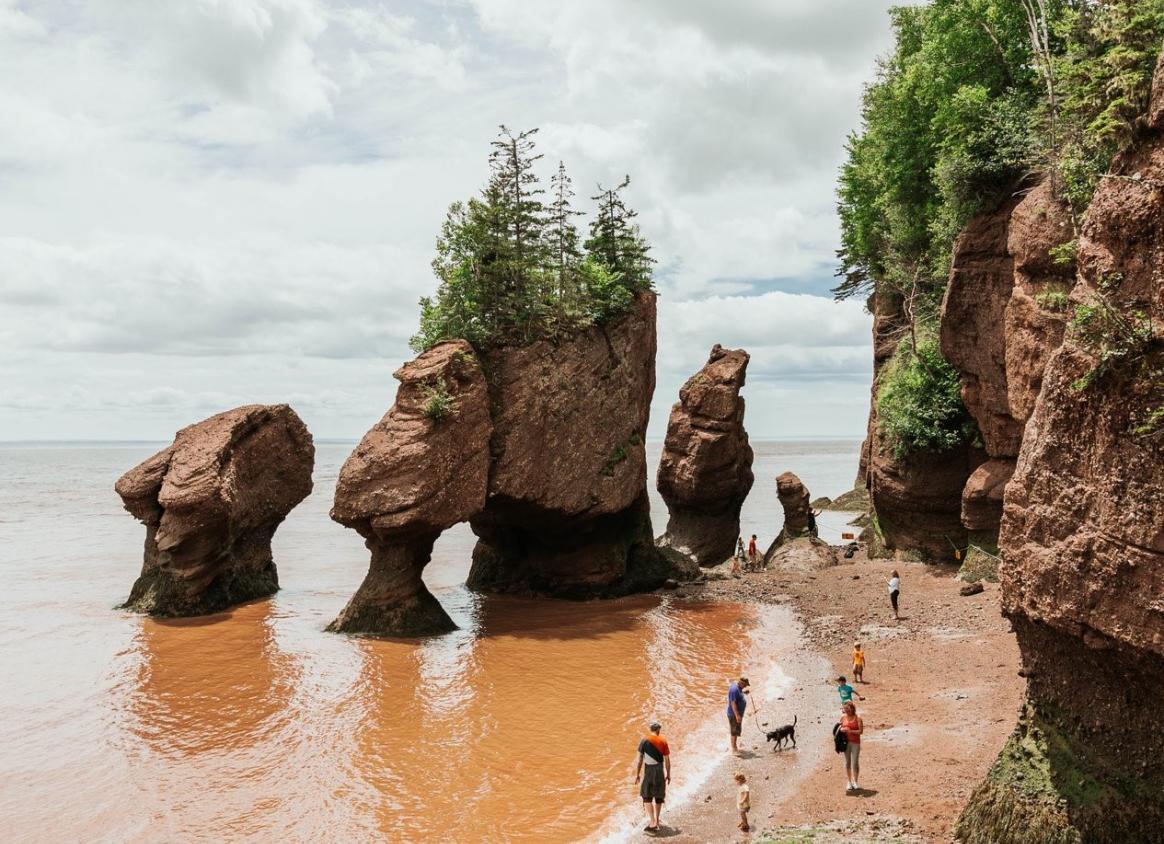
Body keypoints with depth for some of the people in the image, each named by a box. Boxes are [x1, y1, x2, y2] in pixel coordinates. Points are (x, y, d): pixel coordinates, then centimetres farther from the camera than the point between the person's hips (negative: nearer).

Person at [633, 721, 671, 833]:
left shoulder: (644, 741, -6)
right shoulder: (663, 741, -1)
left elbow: (640, 759, -8)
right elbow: (667, 760, 1)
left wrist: (637, 774, -2)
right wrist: (668, 774, 11)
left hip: (649, 770, -2)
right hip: (660, 770, 2)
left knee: (647, 797, 4)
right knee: (659, 797, 16)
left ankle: (652, 822, -9)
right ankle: (656, 821, 25)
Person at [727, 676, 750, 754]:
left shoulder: (738, 687, 5)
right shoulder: (734, 689, -25)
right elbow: (733, 703, -28)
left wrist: (744, 691, 8)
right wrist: (737, 715, -30)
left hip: (738, 713, 10)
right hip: (734, 714, -10)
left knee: (737, 730, 19)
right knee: (734, 731, -3)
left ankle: (734, 746, 30)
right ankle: (734, 749, 4)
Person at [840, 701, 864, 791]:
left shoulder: (858, 718, -7)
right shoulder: (843, 717, 4)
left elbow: (861, 731, -12)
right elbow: (841, 728, 13)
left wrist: (850, 731, -22)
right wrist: (842, 730, -9)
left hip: (855, 743, -3)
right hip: (846, 742, 3)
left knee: (855, 763, -2)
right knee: (847, 762, 8)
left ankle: (855, 782, 11)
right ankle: (849, 782, 17)